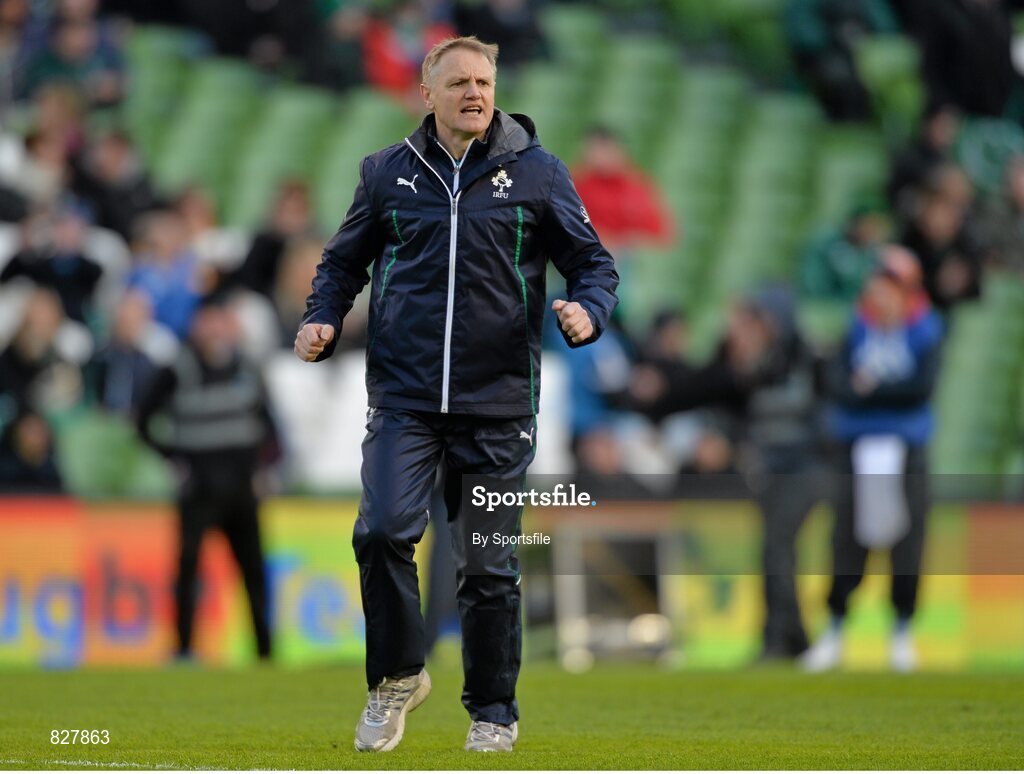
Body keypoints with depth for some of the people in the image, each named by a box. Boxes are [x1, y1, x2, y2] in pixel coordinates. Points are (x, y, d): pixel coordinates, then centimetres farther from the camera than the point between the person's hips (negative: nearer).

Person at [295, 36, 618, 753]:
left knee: (490, 566, 4)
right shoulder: (387, 173, 8)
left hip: (499, 401, -1)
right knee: (383, 531, -18)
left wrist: (588, 311, -14)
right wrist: (323, 322, 2)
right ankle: (397, 676, 4)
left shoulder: (537, 174, 4)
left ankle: (494, 712, 19)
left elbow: (594, 262, 8)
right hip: (404, 397, 1)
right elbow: (345, 260, 20)